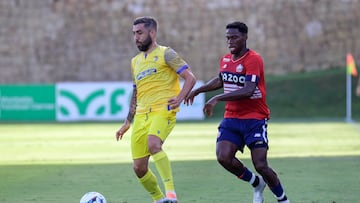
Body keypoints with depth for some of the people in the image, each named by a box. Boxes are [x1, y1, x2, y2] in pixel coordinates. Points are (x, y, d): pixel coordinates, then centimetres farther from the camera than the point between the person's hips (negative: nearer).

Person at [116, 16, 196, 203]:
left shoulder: (165, 54, 1)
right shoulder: (135, 61, 21)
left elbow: (190, 78, -6)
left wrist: (180, 97, -23)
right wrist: (127, 122, 27)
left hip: (163, 110, -7)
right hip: (142, 115, 7)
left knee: (153, 144, -35)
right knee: (139, 168, 1)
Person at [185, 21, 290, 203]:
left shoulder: (253, 59, -16)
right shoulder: (225, 60, 8)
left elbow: (248, 90, -28)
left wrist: (217, 99, -32)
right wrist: (197, 91, 25)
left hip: (254, 119, -6)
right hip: (231, 118, 6)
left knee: (260, 166, -12)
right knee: (223, 157, -14)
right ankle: (257, 184, 12)